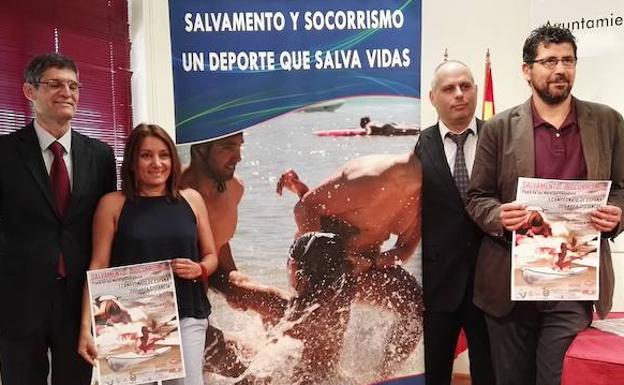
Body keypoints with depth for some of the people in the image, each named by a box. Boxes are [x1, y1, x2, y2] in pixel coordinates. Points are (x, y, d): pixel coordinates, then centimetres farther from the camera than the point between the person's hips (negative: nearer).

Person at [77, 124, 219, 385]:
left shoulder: (191, 199, 6)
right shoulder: (113, 204, 0)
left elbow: (211, 256, 13)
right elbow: (98, 266, -2)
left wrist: (199, 269, -9)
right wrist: (86, 326, -9)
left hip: (186, 315, 2)